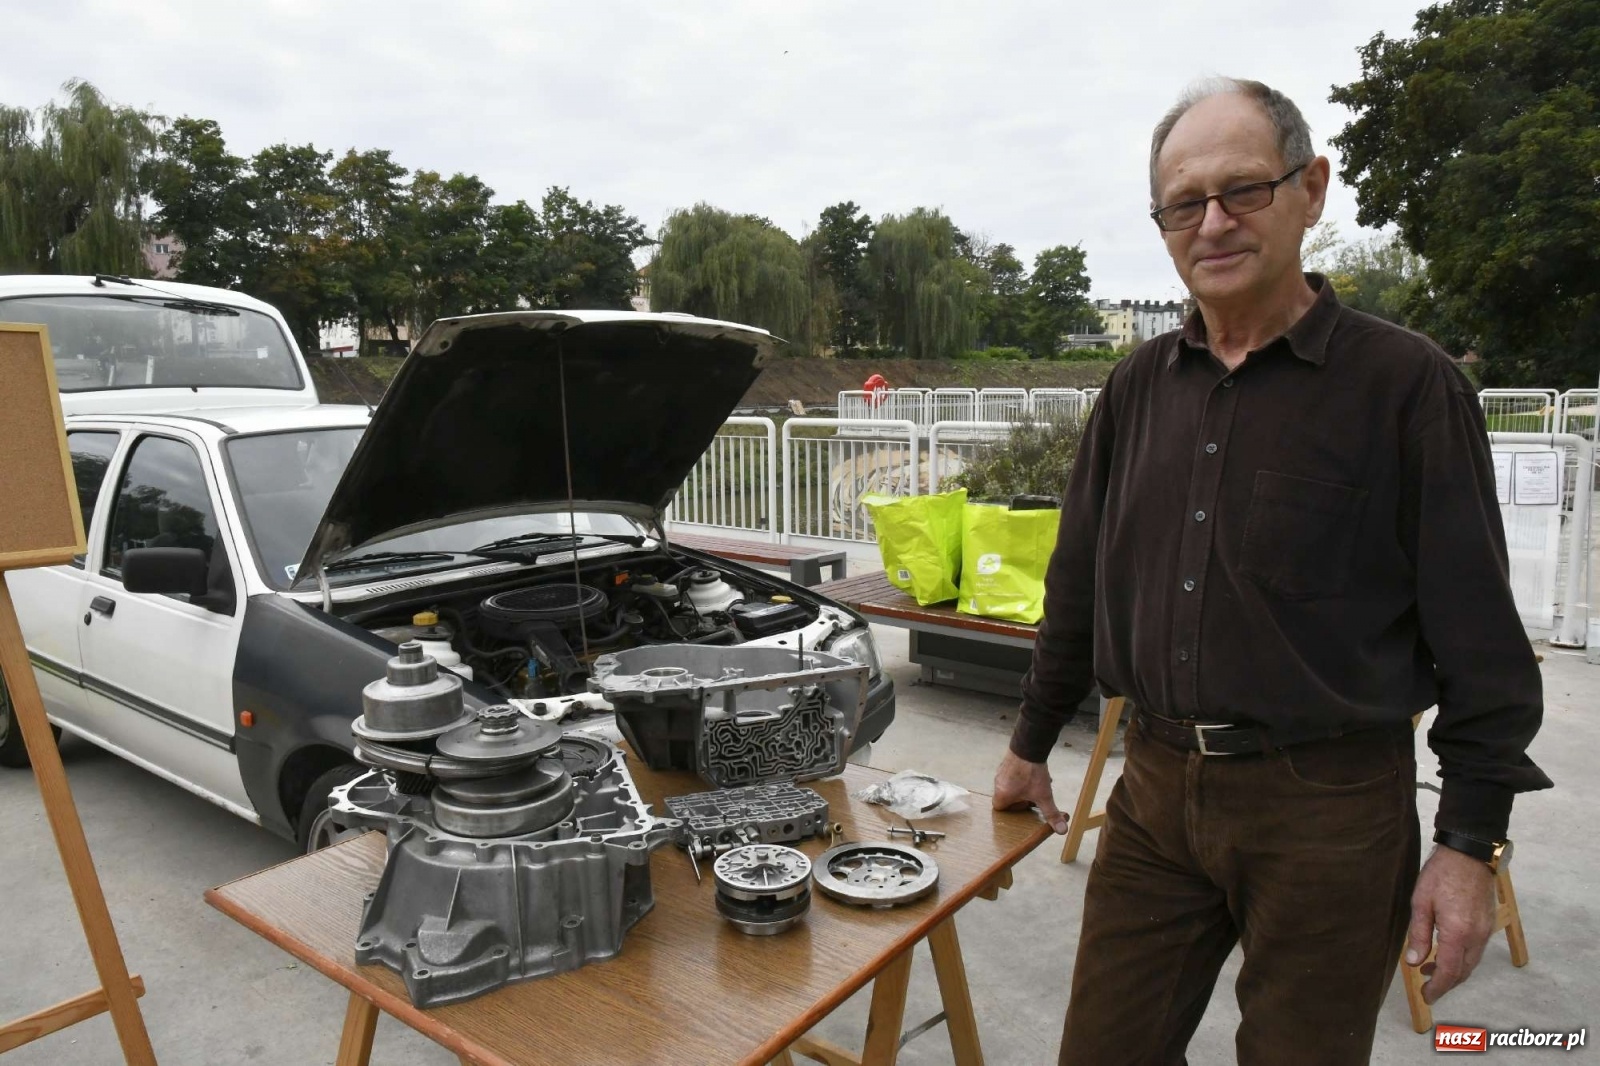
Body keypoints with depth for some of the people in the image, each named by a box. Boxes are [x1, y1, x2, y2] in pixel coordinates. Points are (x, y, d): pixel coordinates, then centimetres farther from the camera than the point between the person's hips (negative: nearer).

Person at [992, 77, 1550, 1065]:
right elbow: (1081, 583, 11)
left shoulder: (1405, 382, -8)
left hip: (1328, 806, -4)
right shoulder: (1139, 387, 5)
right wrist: (1031, 746, 16)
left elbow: (1477, 628, -7)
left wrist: (1473, 842, -8)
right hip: (1157, 790, 4)